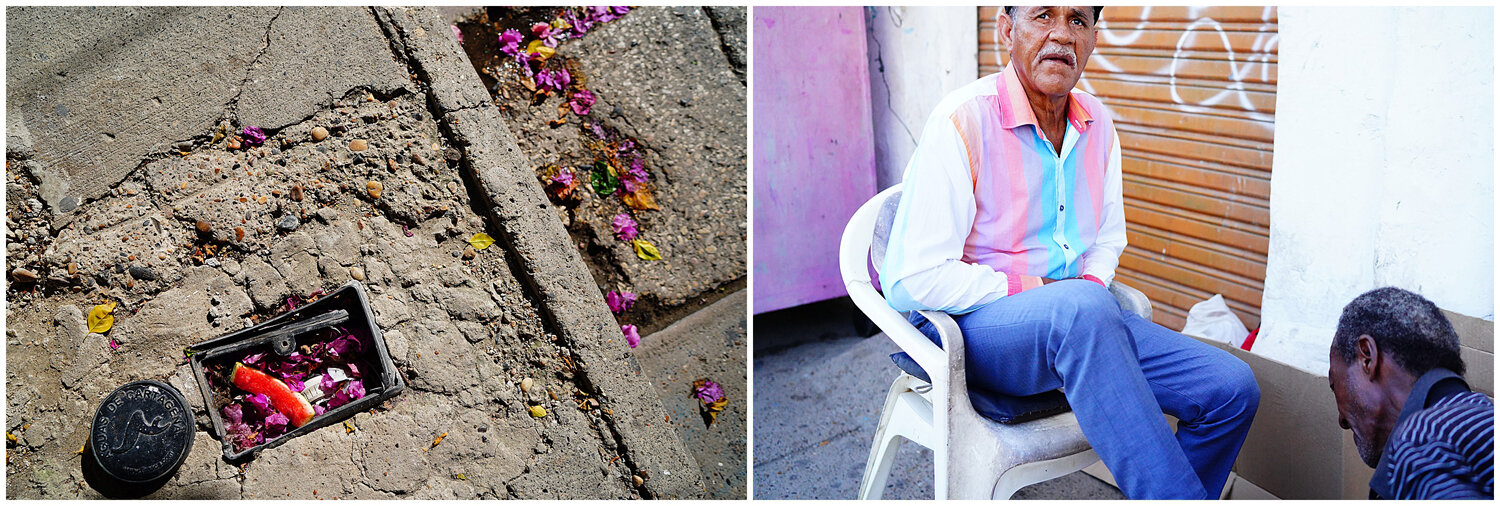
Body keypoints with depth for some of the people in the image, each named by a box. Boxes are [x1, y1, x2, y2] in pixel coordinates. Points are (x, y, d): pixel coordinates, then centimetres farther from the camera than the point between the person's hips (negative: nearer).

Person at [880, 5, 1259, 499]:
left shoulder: (1098, 124, 7)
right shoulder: (963, 121, -15)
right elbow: (913, 279, -20)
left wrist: (1090, 288, -2)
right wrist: (1038, 291, -16)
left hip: (1074, 325, 7)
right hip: (972, 326, -7)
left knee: (1232, 389, -8)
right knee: (1082, 308, -39)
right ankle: (1178, 494, -29)